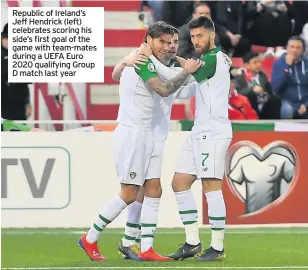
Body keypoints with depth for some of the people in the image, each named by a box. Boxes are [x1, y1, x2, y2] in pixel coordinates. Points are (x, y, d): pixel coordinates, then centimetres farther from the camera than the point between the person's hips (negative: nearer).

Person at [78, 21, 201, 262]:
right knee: (129, 193, -7)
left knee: (154, 190, 3)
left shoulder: (148, 63, 17)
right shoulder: (142, 59, -13)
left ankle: (146, 249, 2)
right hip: (131, 132, -10)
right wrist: (187, 71, -10)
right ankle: (90, 239, 4)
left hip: (144, 134, 10)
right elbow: (164, 89, -21)